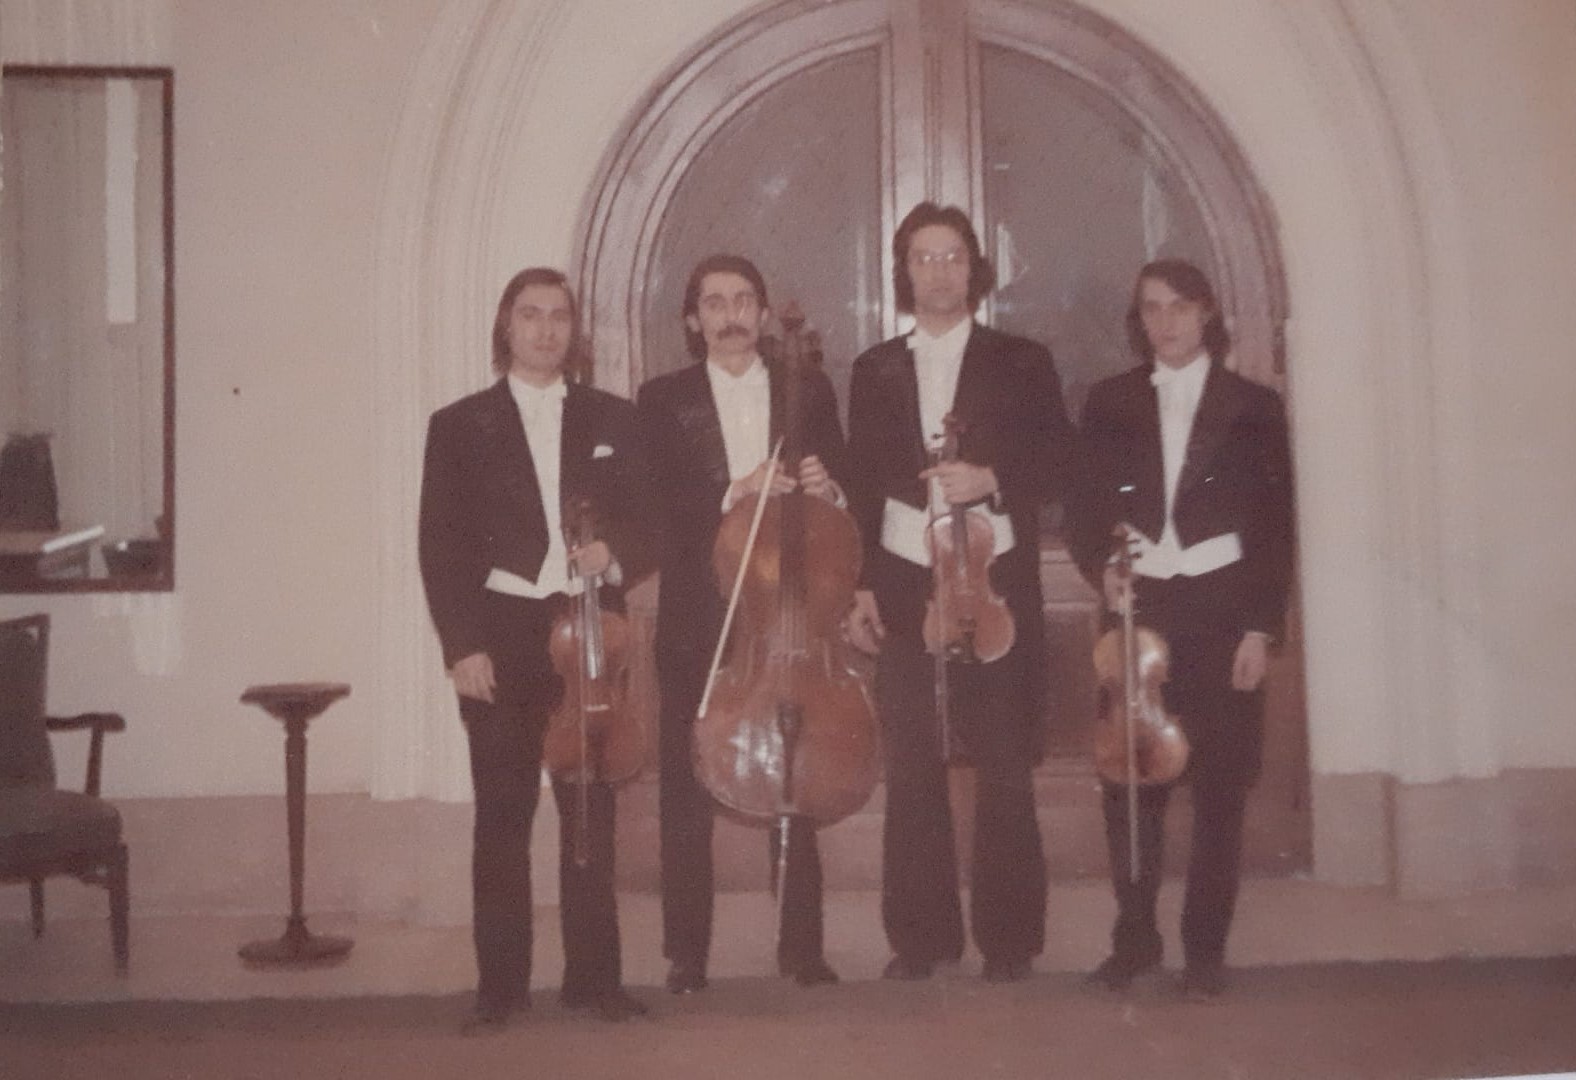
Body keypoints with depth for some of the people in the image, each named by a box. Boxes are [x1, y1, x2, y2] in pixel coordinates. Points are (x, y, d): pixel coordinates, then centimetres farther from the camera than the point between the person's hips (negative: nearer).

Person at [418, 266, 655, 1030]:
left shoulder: (612, 419, 11)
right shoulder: (460, 425, 6)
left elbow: (645, 523, 9)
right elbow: (440, 546, 1)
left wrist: (615, 555, -13)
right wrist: (461, 645, -8)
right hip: (501, 638, -1)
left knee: (592, 811, 5)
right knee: (502, 816, 4)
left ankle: (594, 975, 15)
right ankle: (501, 982, 13)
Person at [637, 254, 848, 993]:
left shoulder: (809, 392, 12)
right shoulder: (663, 400, 7)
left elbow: (843, 492, 11)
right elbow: (656, 505, -5)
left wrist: (826, 487, -12)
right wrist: (733, 493, -19)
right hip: (697, 618, -1)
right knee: (687, 788, 2)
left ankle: (802, 946, 14)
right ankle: (686, 952, 11)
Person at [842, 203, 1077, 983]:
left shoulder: (1021, 363, 7)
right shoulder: (875, 371, 12)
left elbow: (1058, 465, 4)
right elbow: (861, 485, 11)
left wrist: (991, 479, -14)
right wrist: (859, 586, 3)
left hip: (996, 584, -2)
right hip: (903, 587, 2)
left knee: (1004, 770, 1)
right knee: (911, 771, 3)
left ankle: (1008, 935, 11)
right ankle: (922, 933, 13)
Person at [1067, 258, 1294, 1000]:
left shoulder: (1252, 406, 6)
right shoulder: (1110, 403, 10)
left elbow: (1276, 525, 3)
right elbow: (1085, 512, 8)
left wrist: (1261, 626, -5)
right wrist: (1101, 570, -12)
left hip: (1222, 611, -1)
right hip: (1137, 608, 1)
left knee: (1220, 785, 2)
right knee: (1130, 779, 0)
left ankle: (1205, 947, 12)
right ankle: (1134, 937, 12)